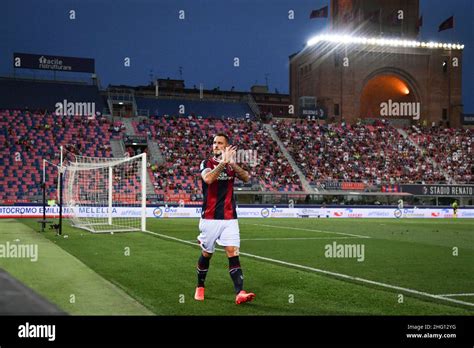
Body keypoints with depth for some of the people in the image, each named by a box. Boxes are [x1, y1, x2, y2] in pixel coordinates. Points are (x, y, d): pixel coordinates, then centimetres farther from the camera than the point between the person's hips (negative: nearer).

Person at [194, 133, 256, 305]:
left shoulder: (231, 165, 9)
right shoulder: (206, 163, 1)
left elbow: (246, 177, -9)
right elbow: (208, 179, -21)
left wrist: (232, 163, -23)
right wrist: (223, 162, -25)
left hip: (229, 218, 1)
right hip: (209, 218, -1)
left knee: (233, 253, -10)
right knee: (206, 254, 10)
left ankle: (240, 293, -18)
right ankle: (200, 287, 31)